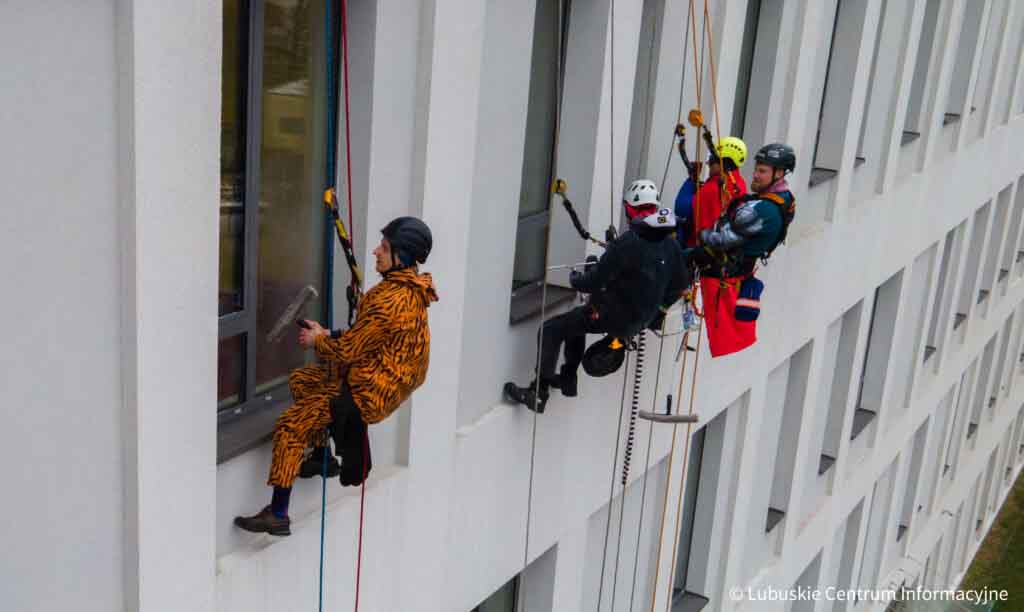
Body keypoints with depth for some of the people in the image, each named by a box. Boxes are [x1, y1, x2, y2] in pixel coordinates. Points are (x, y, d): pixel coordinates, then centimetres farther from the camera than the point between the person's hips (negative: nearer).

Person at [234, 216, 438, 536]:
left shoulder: (391, 299, -26)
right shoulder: (409, 289, 5)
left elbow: (350, 351, -20)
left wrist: (317, 341, -2)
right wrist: (329, 336, 6)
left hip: (369, 389, -10)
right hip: (382, 378, 10)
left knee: (290, 425, -9)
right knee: (300, 380, 25)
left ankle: (278, 515, -5)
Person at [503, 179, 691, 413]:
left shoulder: (626, 243, -23)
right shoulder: (671, 244, -1)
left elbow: (594, 282, -20)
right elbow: (681, 283, 12)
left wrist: (575, 278, 1)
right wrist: (658, 305, 27)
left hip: (615, 315, -8)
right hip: (644, 318, 8)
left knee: (551, 330, -1)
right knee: (576, 319, 30)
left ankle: (539, 393, -7)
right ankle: (568, 379, 36)